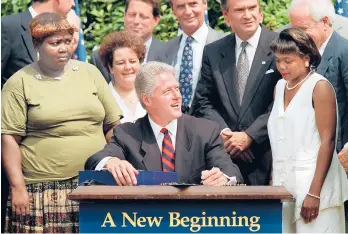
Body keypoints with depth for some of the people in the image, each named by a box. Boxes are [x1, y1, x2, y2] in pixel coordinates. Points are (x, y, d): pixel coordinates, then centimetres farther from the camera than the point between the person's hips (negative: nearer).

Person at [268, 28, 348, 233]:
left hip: (313, 181, -6)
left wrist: (314, 193, -19)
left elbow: (327, 141, -13)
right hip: (283, 183, 6)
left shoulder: (320, 87, -8)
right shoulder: (280, 87, 13)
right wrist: (273, 182, 8)